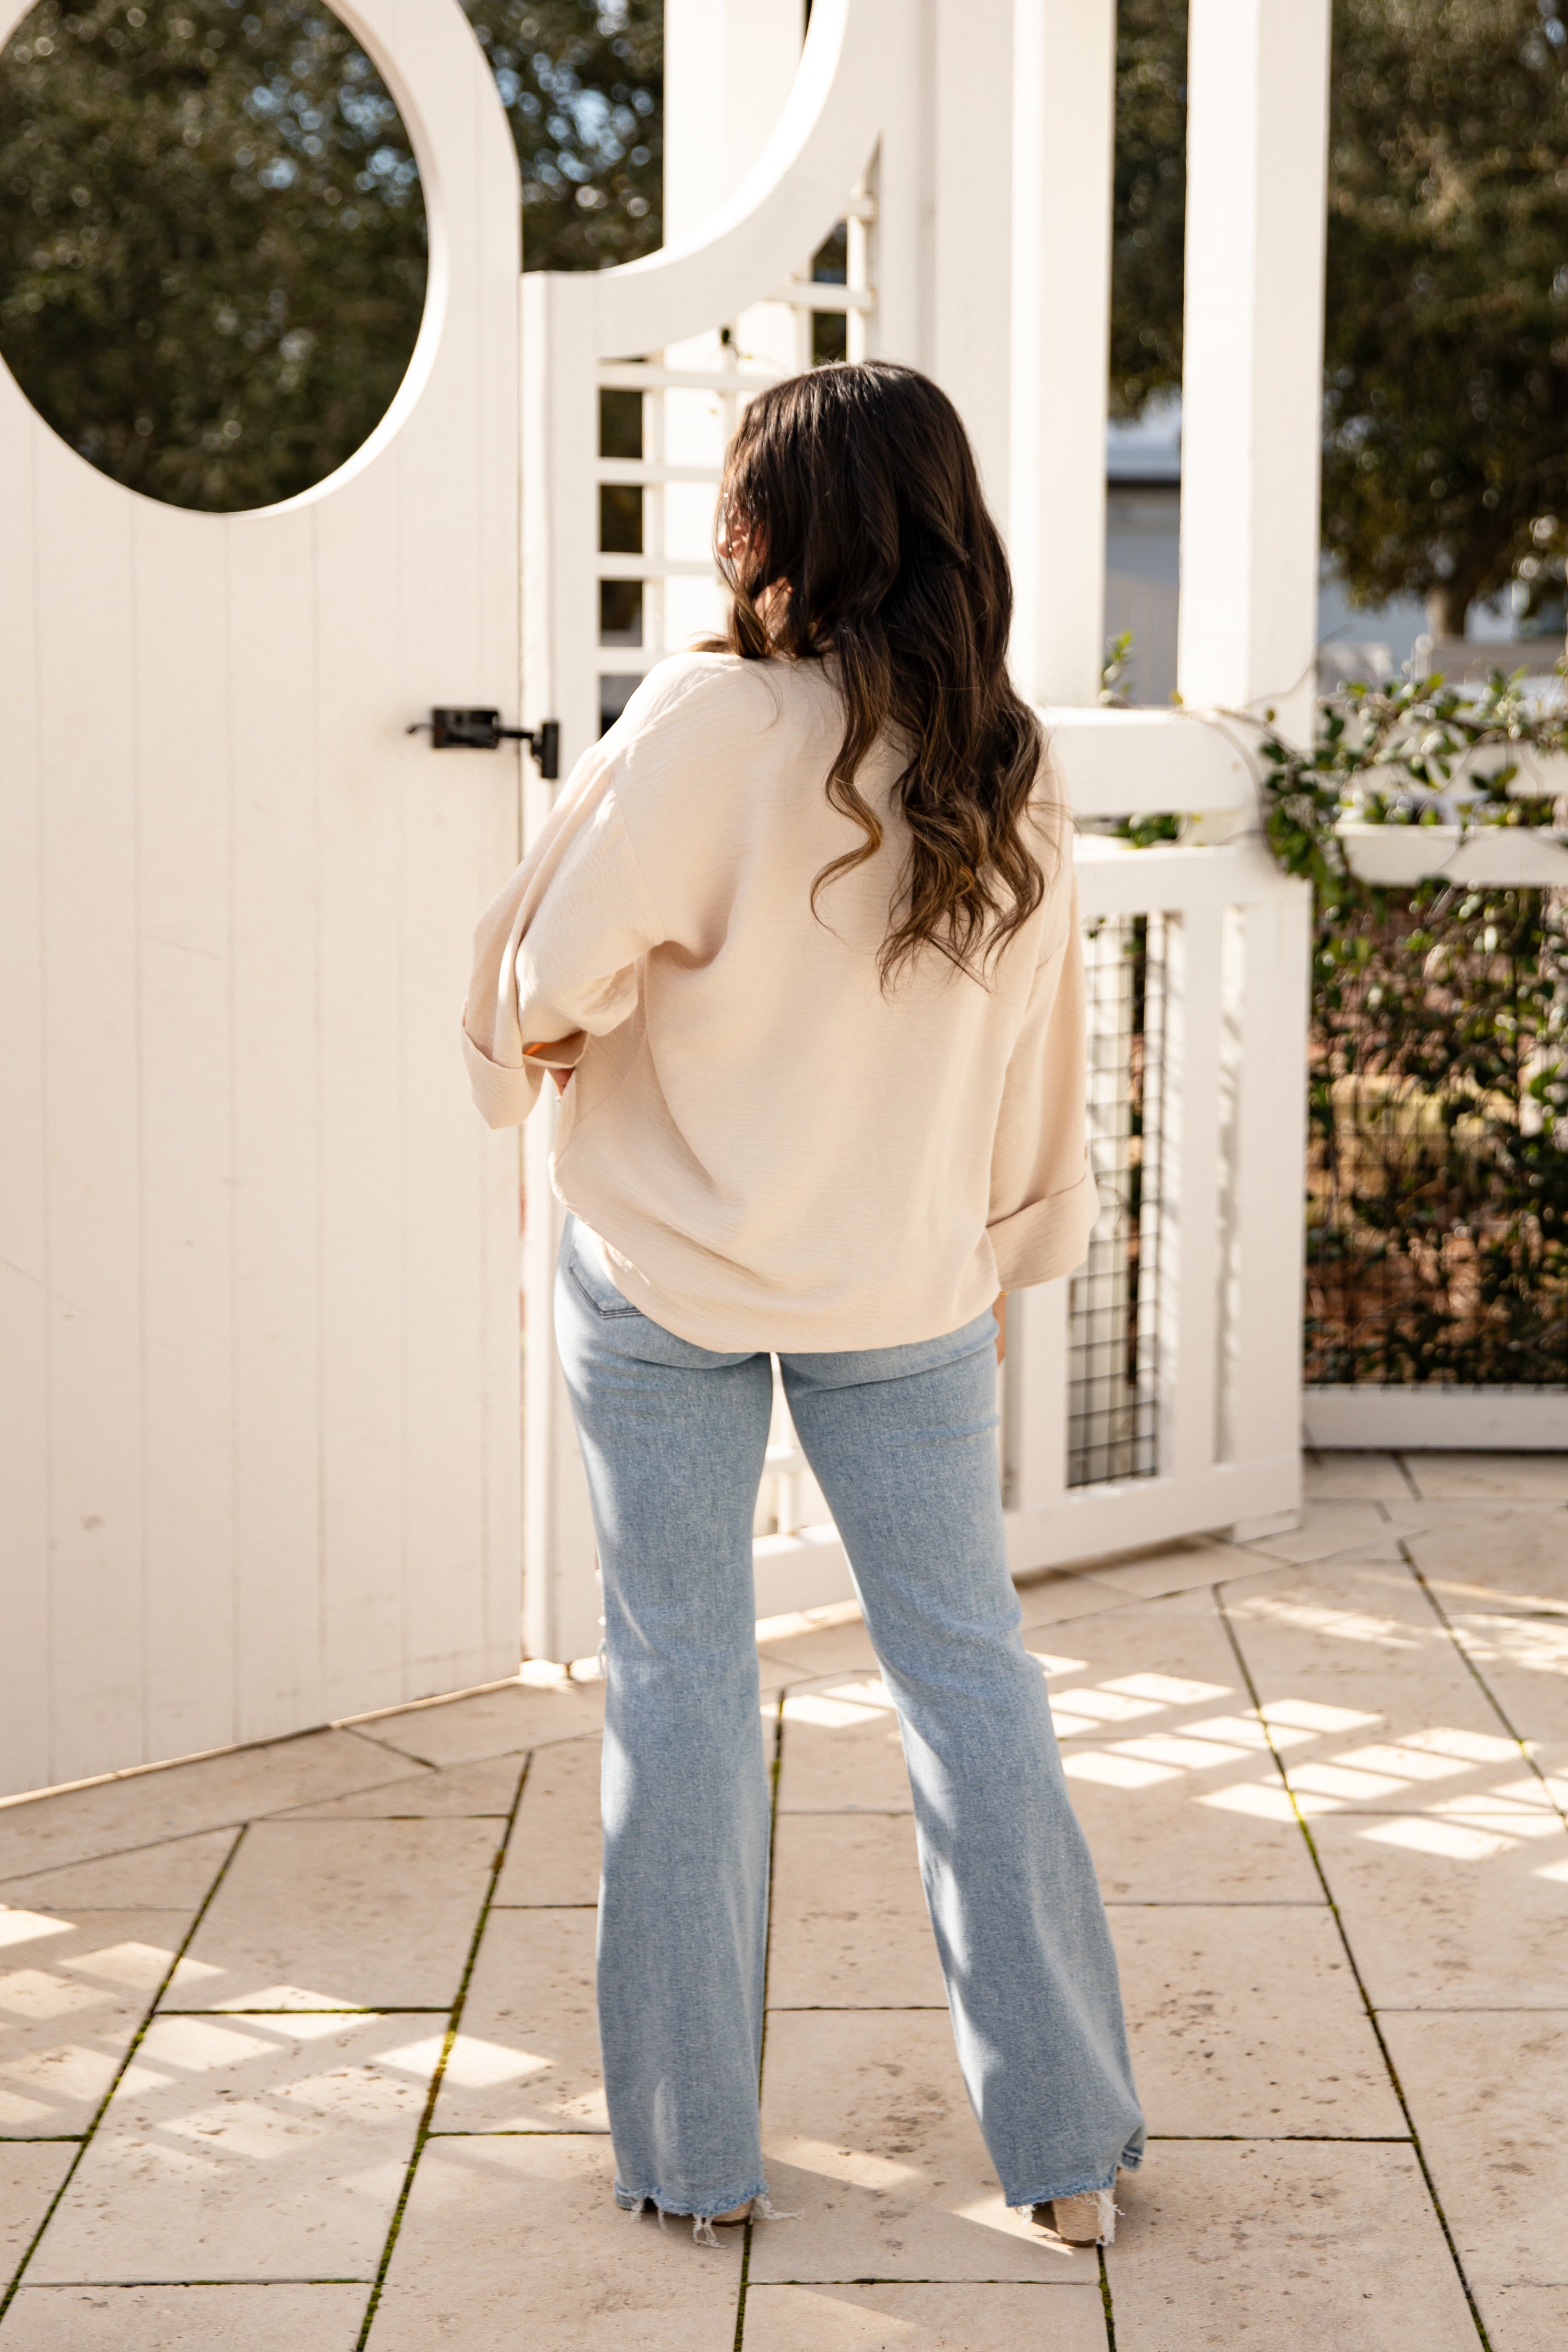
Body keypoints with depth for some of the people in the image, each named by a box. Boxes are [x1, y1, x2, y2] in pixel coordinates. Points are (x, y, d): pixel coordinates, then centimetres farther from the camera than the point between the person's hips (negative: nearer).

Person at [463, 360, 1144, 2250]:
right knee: (967, 1667, 11)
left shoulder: (710, 719, -17)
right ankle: (1067, 2142, 17)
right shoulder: (1007, 770, -2)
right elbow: (1036, 1053, 7)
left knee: (678, 1680, 8)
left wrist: (539, 1041, 7)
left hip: (665, 1277, -3)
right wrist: (1005, 1248, 20)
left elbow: (556, 977, -16)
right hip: (907, 1287, 4)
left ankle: (691, 2152, 17)